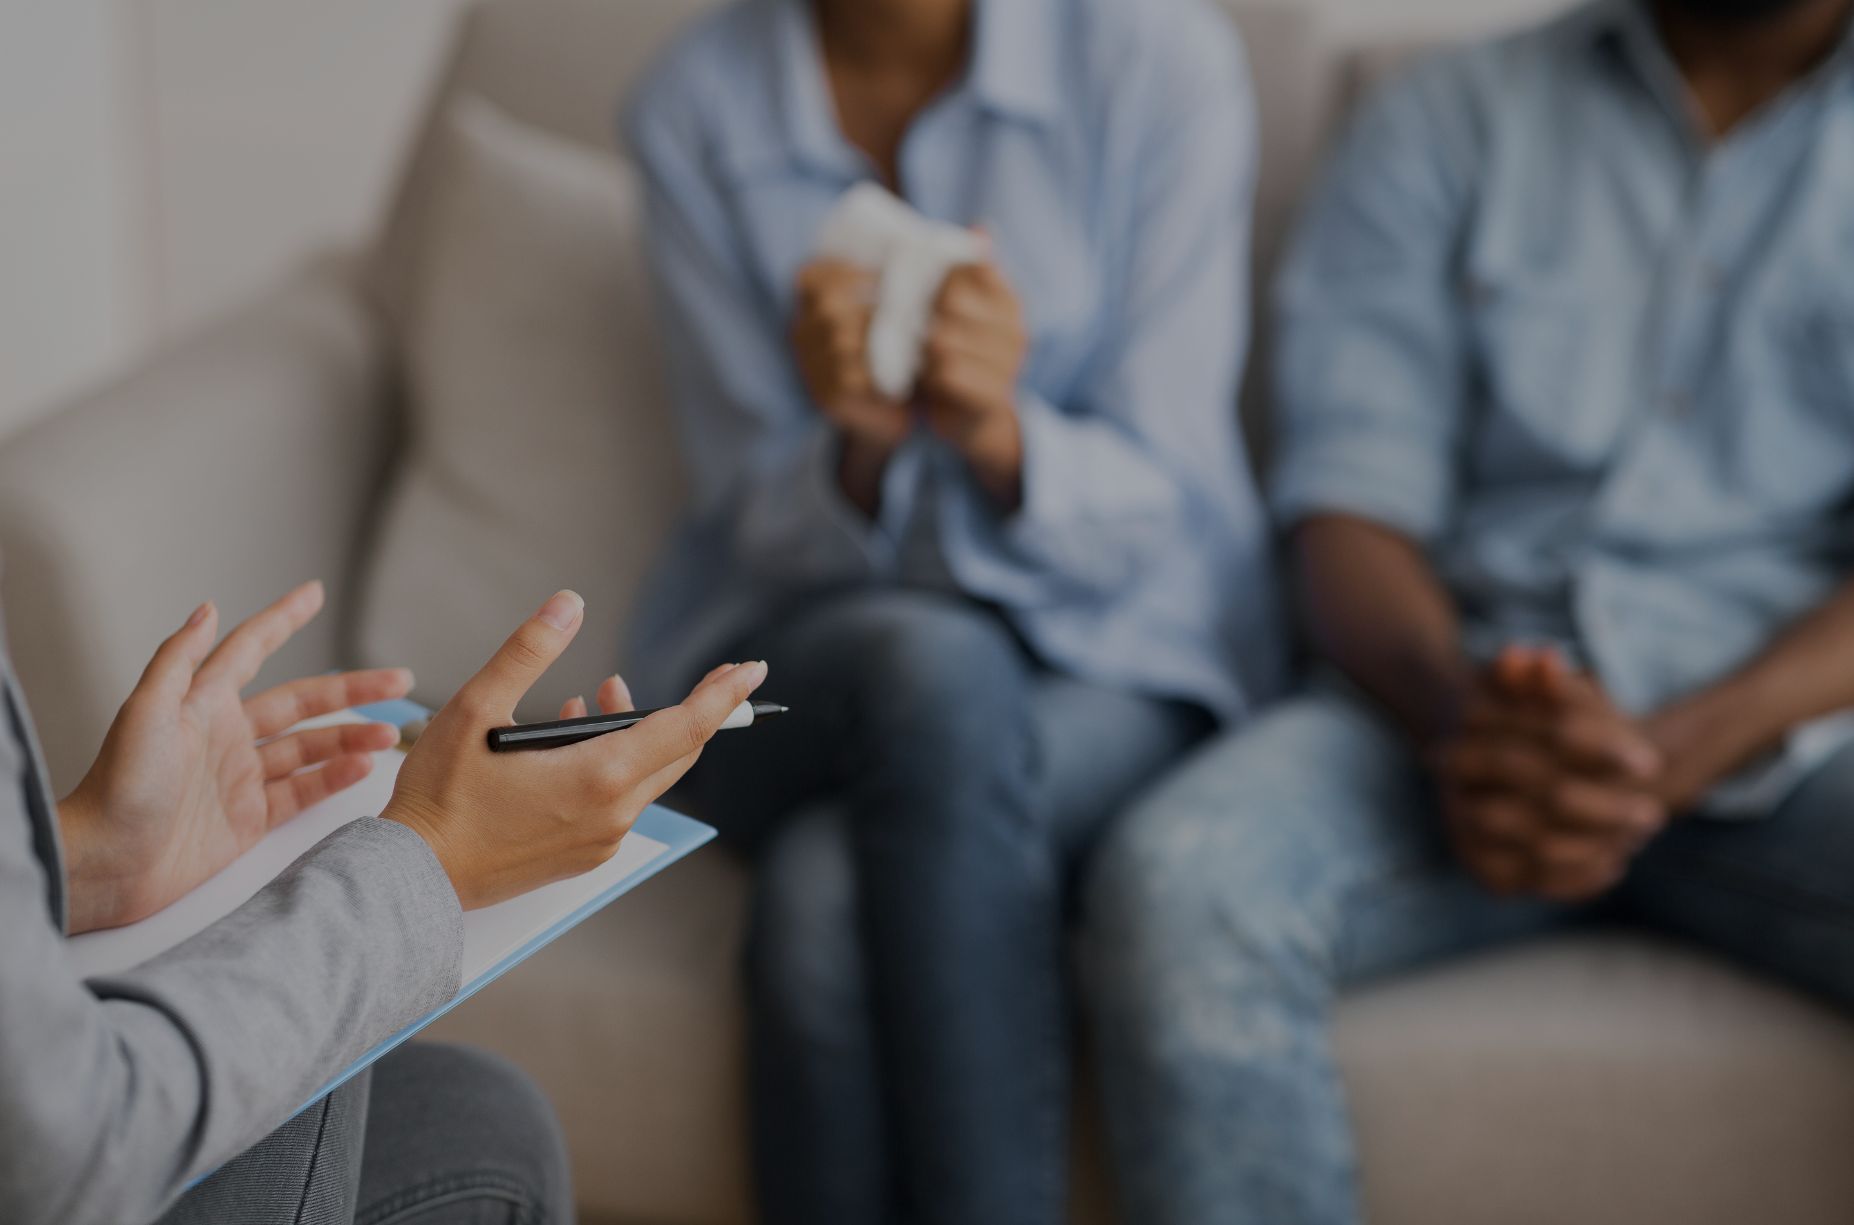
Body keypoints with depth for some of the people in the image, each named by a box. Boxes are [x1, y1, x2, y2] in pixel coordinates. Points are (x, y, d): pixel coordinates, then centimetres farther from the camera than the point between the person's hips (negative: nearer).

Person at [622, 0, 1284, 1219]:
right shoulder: (697, 105, -4)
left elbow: (1153, 496, -9)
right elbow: (763, 527, -3)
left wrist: (1000, 435, -31)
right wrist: (859, 447, -26)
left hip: (1111, 652, -1)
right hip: (807, 652, 2)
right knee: (934, 664, -35)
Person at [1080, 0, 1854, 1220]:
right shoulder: (1450, 117, 15)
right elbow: (1350, 506, 4)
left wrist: (1675, 754, -21)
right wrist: (1456, 716, -19)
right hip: (1462, 692, 1)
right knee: (1178, 885, -32)